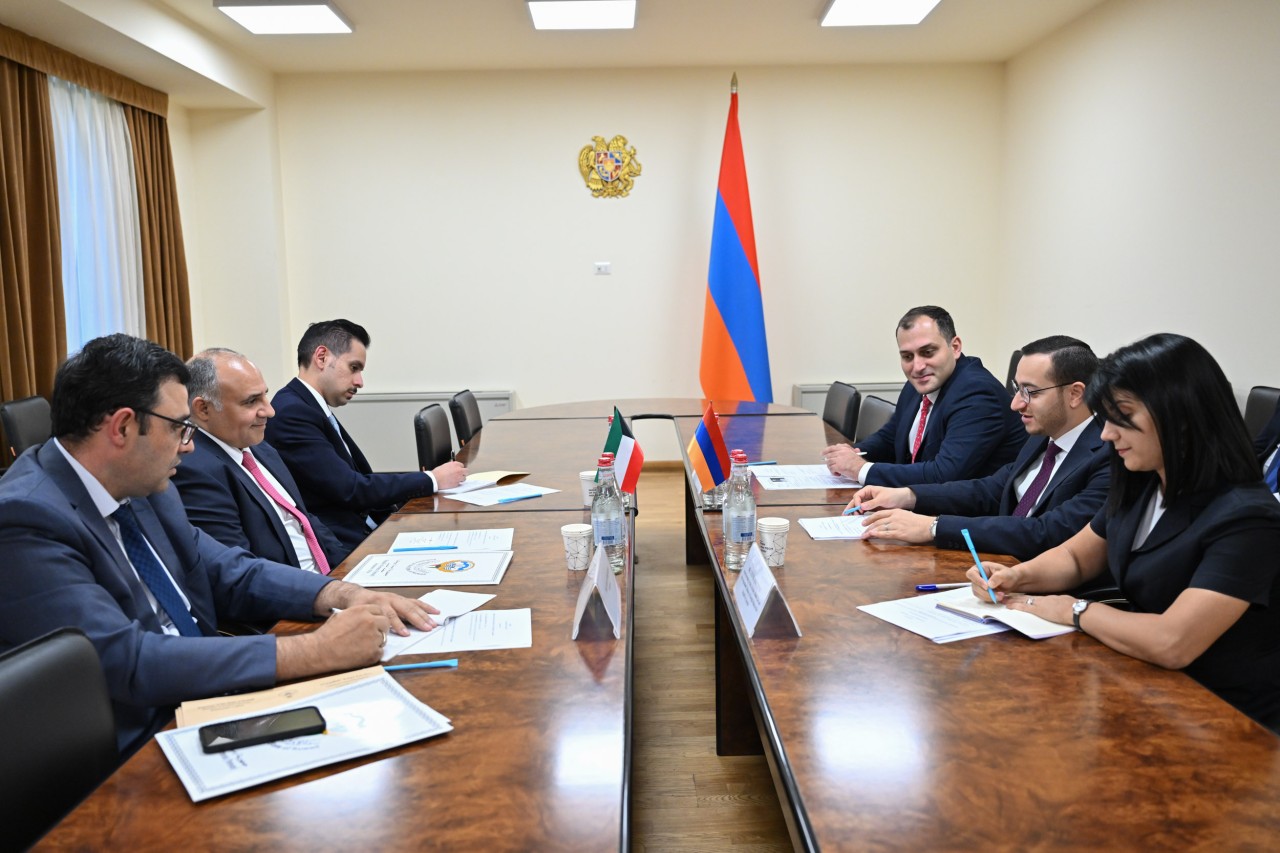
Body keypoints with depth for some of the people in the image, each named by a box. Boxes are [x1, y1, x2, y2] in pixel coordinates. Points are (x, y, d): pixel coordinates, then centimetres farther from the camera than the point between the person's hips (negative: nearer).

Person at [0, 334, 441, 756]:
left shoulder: (138, 486, 4)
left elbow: (227, 572, 11)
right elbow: (127, 661, -28)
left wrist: (343, 595, -7)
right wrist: (314, 651, -28)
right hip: (135, 761, -7)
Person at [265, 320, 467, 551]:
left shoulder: (314, 410, 14)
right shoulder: (291, 413, -14)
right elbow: (351, 490, -17)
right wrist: (432, 480, -9)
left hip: (366, 531, 9)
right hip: (343, 549, -9)